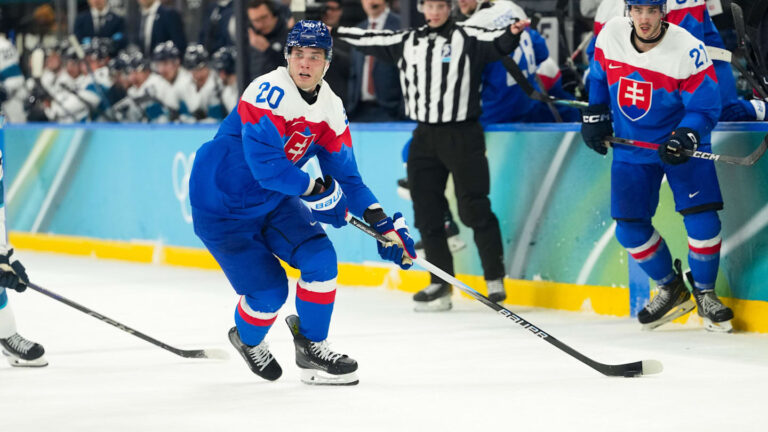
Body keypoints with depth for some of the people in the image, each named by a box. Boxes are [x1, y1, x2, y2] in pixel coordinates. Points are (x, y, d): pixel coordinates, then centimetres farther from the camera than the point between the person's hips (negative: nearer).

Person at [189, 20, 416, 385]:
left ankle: (311, 348, 8)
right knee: (269, 292, -8)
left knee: (320, 257, -9)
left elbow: (345, 175, 6)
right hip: (221, 203, -7)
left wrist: (382, 222, -3)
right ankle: (247, 339, 26)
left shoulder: (330, 107, 0)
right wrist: (315, 190, -23)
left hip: (273, 199, 7)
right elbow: (264, 163, -32)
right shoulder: (270, 92, -26)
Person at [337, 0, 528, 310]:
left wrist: (512, 33, -40)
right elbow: (368, 41, 21)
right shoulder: (407, 42, 10)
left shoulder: (467, 39, -5)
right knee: (427, 214, 6)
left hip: (463, 136, -5)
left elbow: (496, 43, -20)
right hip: (425, 136, 5)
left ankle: (495, 280, 0)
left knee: (474, 210, -8)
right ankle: (441, 283, 14)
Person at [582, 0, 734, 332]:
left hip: (681, 145, -4)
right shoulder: (611, 35, -10)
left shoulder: (688, 52, -23)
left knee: (701, 218, -16)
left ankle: (705, 293, 6)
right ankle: (672, 290, 23)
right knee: (630, 228, 0)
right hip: (631, 146, 4)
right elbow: (599, 75, 12)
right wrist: (595, 115, 8)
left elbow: (705, 108, -17)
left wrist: (684, 139, -33)